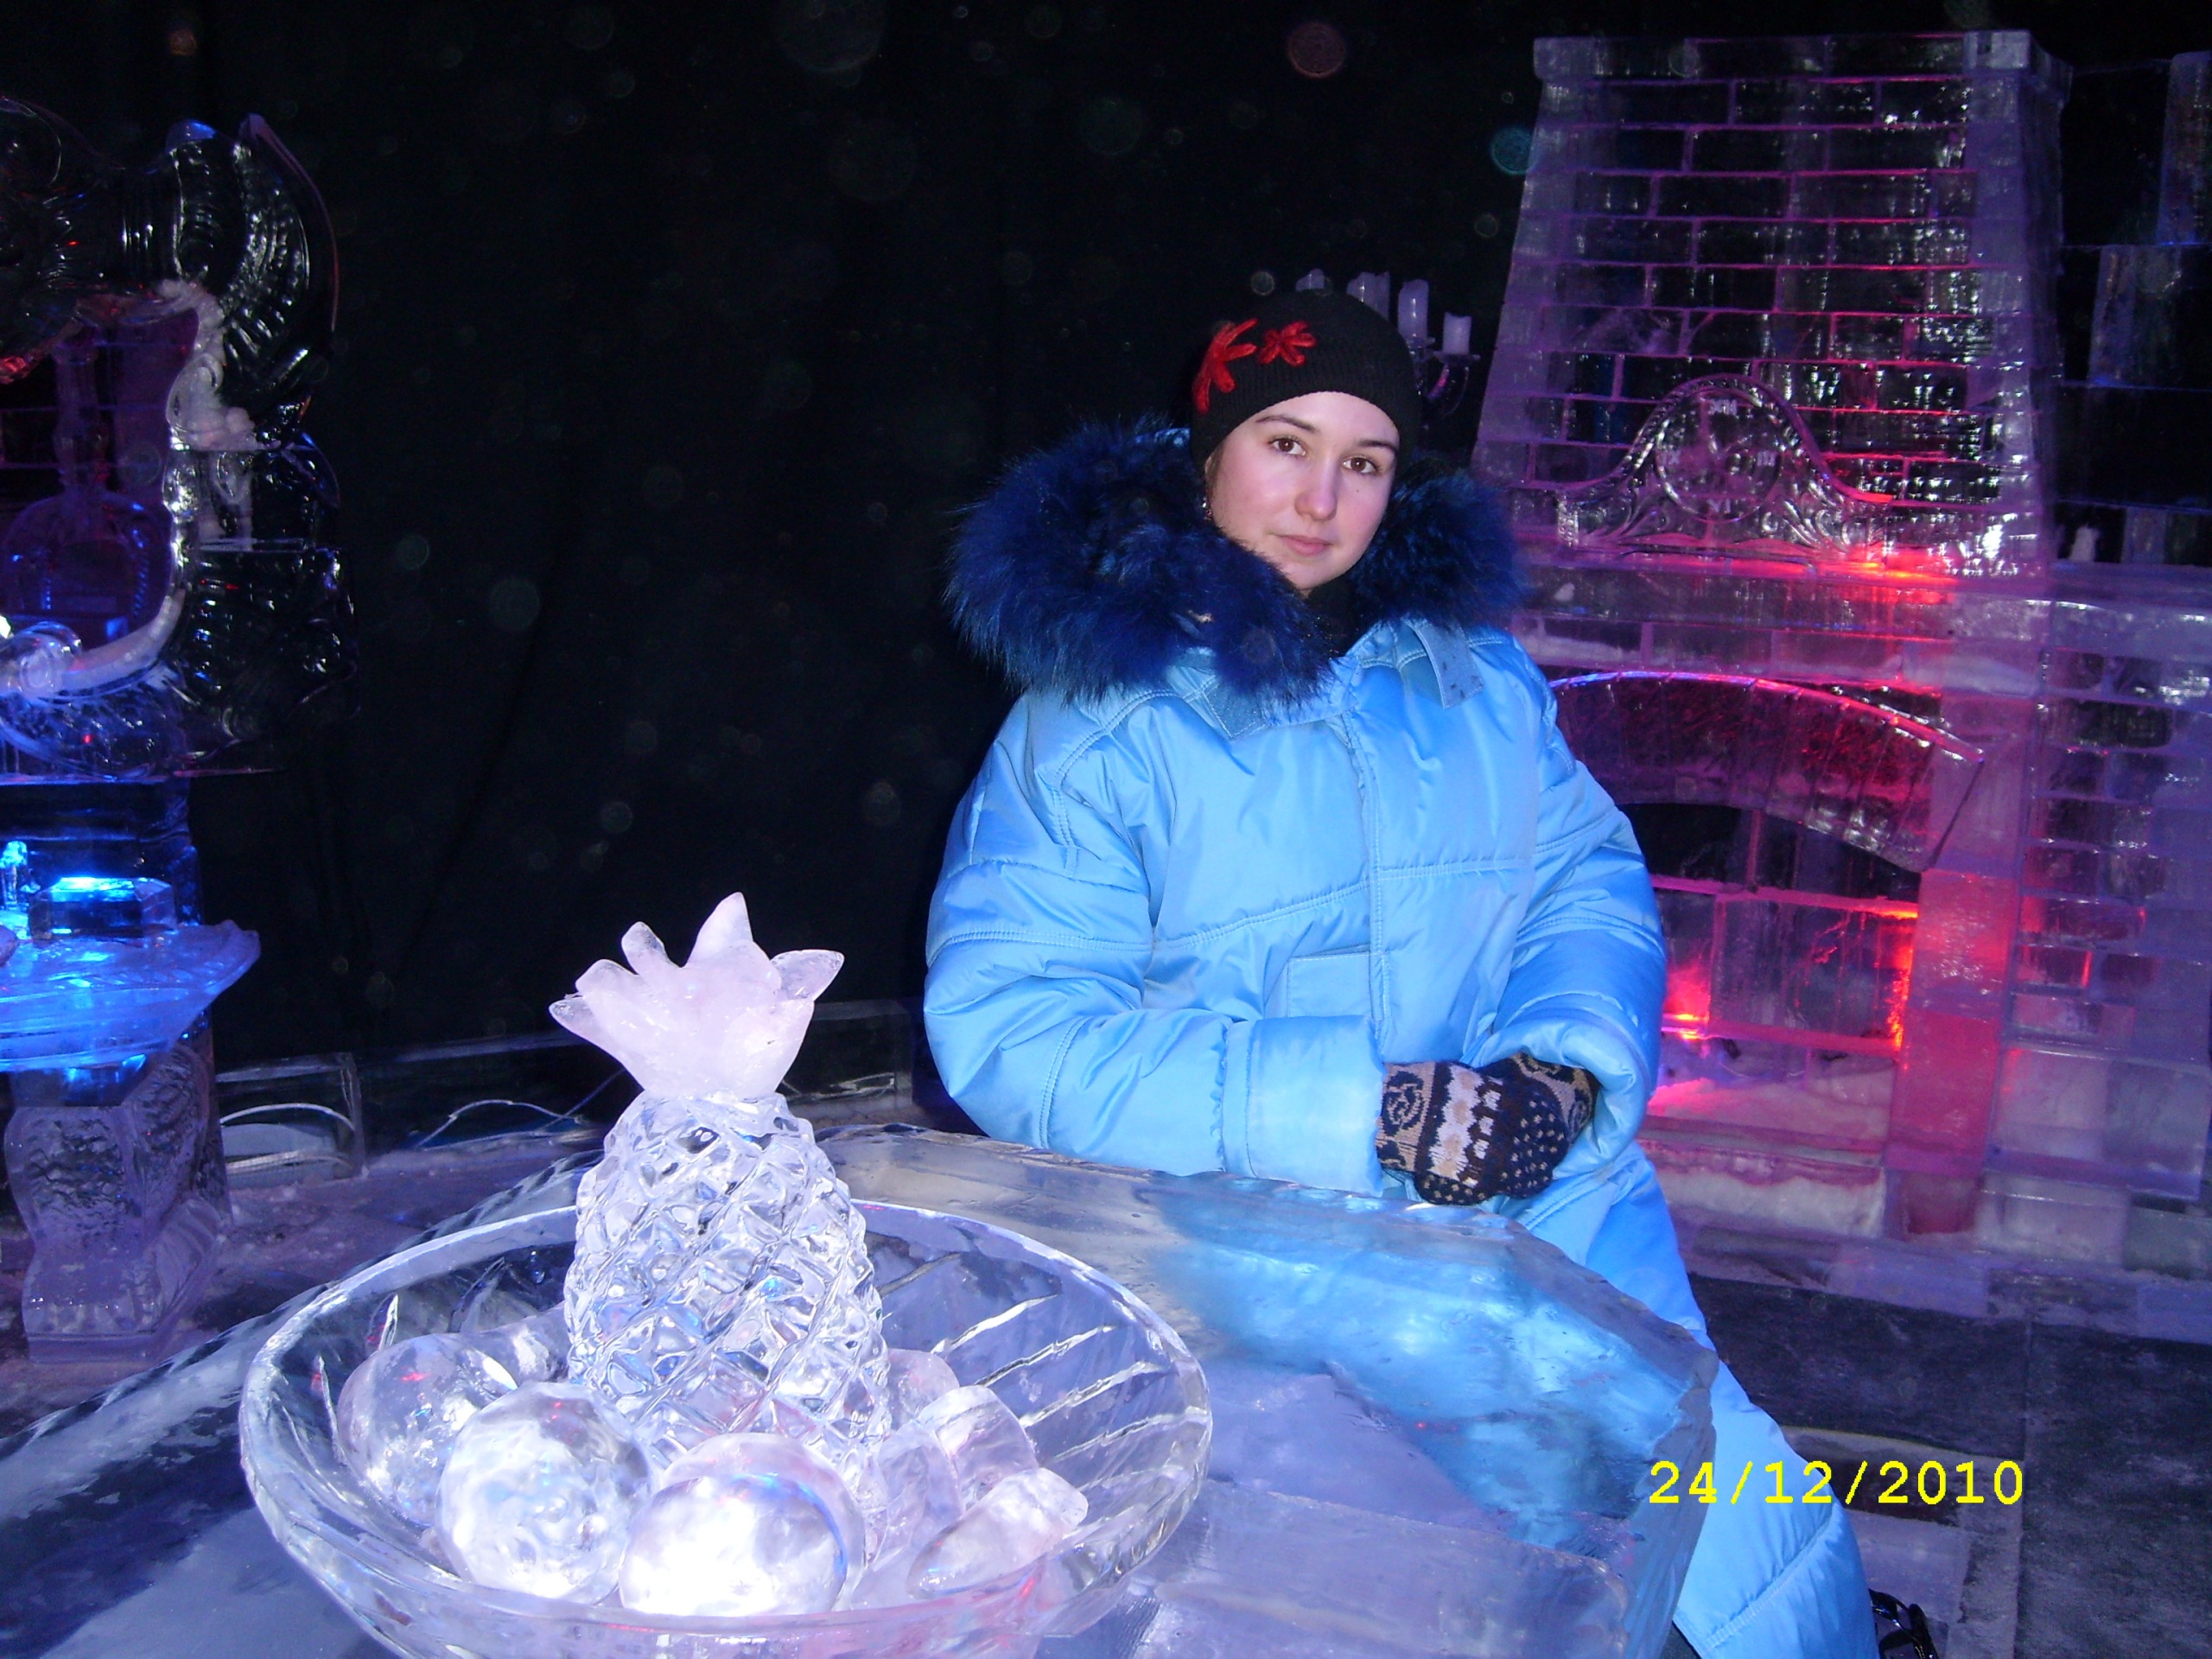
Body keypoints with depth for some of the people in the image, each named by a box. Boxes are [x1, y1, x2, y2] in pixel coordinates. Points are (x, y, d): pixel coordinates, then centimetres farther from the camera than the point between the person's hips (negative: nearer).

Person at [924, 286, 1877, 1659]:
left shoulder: (1473, 667, 13)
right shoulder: (1087, 723, -3)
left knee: (1749, 1538, -7)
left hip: (1538, 1196, 4)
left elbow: (1589, 878, 11)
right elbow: (1008, 1033, -11)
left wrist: (1565, 1064, -12)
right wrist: (1356, 1112, -18)